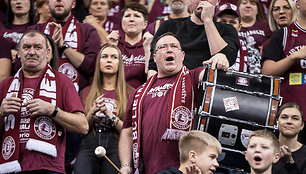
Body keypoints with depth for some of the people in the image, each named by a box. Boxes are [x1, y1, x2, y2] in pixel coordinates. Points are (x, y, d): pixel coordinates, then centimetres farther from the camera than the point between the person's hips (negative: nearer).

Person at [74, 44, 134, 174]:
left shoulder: (129, 93, 7)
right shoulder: (86, 93, 16)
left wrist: (110, 115, -12)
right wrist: (92, 113, -5)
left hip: (115, 149, -1)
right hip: (89, 147, 1)